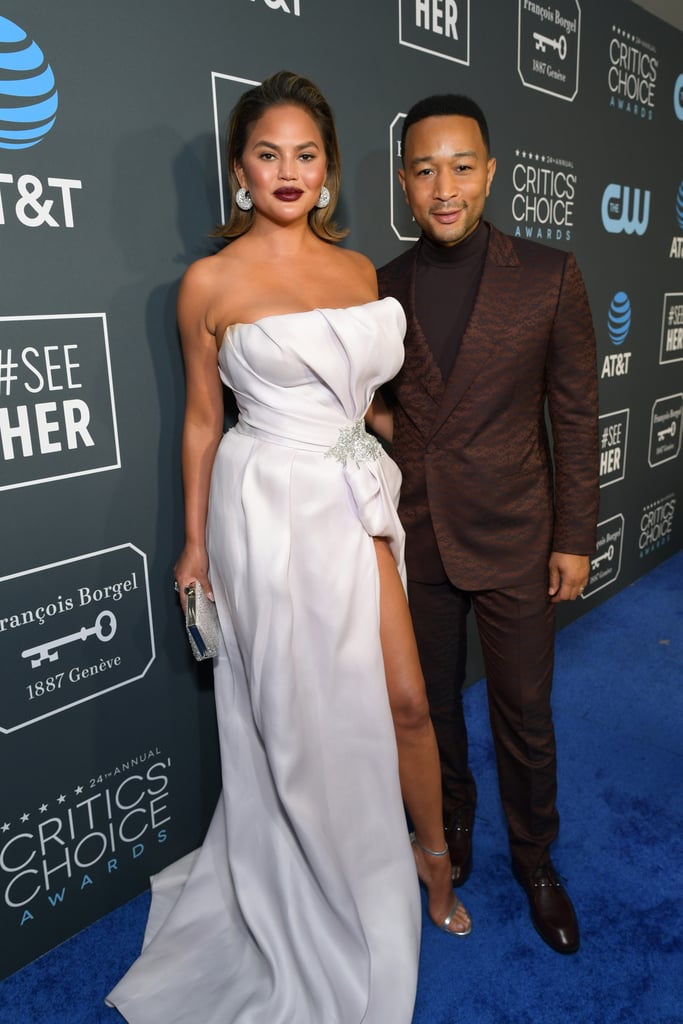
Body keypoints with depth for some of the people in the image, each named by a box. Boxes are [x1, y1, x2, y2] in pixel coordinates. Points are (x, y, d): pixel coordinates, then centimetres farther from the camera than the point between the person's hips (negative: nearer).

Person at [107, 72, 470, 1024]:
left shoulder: (359, 269, 9)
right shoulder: (211, 281, -4)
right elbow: (202, 420, 1)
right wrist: (195, 544, 3)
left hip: (355, 502, 4)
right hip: (267, 507, -4)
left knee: (406, 698, 7)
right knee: (301, 708, 10)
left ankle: (432, 852, 36)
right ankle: (323, 897, 38)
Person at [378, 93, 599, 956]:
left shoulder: (549, 277, -5)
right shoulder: (383, 288, 1)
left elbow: (576, 415, -3)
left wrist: (574, 538, -5)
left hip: (514, 541, -2)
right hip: (412, 539, 2)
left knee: (524, 716, 12)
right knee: (429, 705, 18)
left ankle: (534, 858, 38)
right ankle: (451, 827, 44)